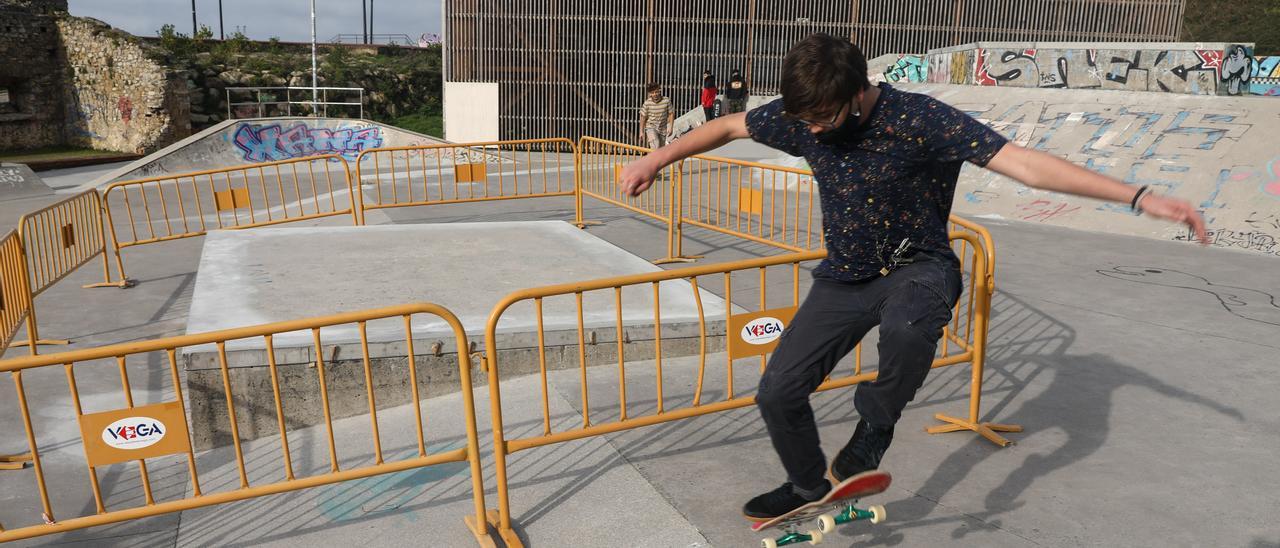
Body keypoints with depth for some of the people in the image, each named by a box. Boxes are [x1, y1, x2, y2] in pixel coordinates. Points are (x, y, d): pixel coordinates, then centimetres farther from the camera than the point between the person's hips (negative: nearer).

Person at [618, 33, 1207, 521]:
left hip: (916, 265, -4)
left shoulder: (919, 119, -25)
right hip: (844, 274, 5)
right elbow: (730, 126, 6)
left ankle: (876, 423, -10)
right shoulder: (800, 115, -11)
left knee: (906, 326, -42)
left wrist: (1140, 197, -33)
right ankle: (808, 484, 30)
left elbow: (1024, 163, -28)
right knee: (777, 392, -1)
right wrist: (656, 160, 9)